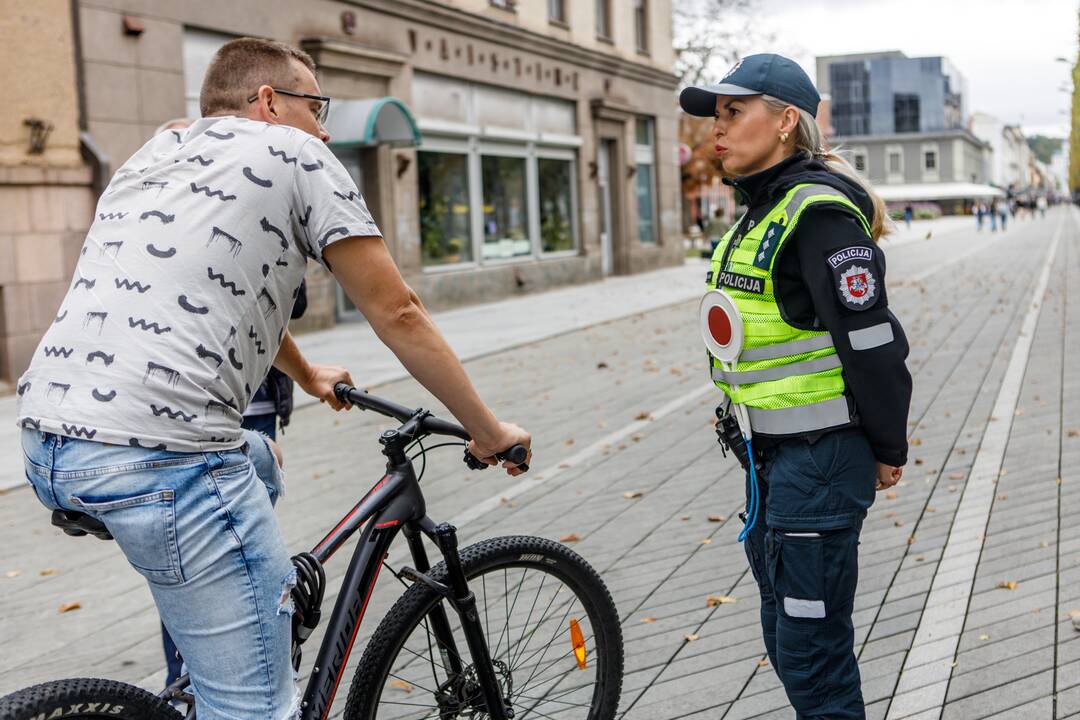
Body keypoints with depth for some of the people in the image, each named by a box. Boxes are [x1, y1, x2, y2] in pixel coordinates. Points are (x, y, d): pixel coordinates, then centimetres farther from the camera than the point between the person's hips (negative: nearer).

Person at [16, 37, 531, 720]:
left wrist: (308, 374, 53)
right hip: (161, 454, -9)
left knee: (259, 463, 34)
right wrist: (489, 431, 13)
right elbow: (398, 315, 4)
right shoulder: (295, 154, 5)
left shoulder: (154, 153, 25)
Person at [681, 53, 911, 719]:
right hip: (772, 456, 10)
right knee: (784, 633, 19)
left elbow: (873, 343, -19)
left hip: (821, 460, -10)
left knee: (811, 647, -2)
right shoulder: (761, 211, 13)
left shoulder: (820, 212, -18)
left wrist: (887, 452, -10)